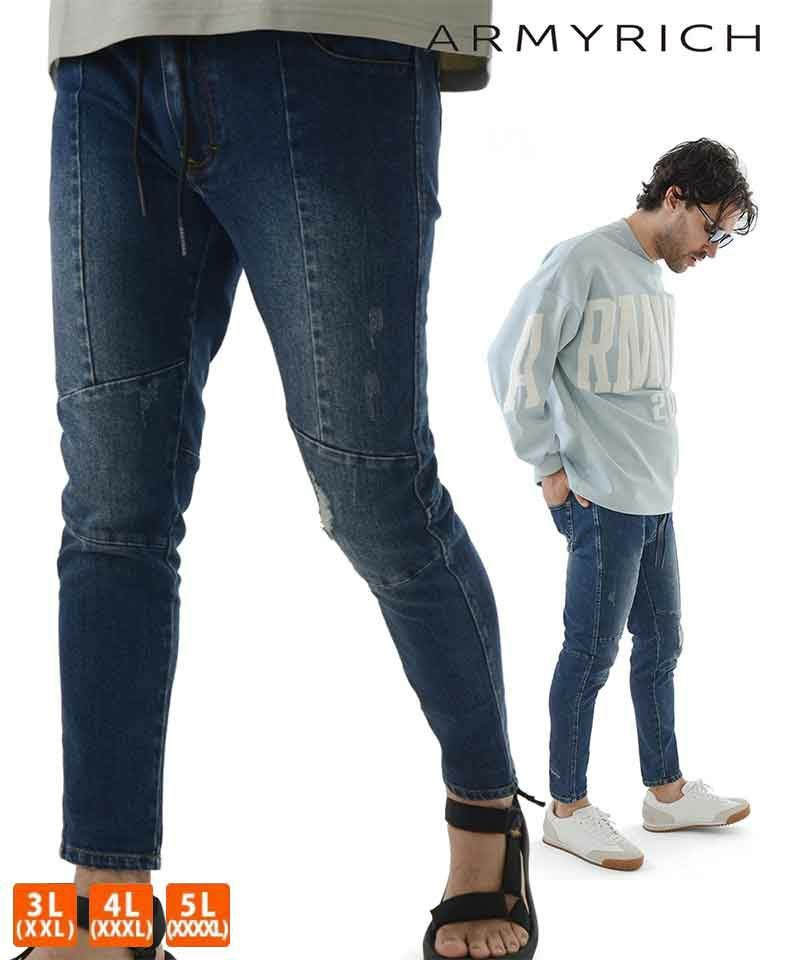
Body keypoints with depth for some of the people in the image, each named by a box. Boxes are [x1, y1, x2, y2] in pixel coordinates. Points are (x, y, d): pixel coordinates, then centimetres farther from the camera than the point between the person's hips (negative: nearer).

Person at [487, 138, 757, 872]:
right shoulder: (585, 260, -11)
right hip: (603, 502, -9)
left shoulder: (657, 281, 14)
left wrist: (656, 477, 10)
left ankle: (668, 793, 29)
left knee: (661, 644, 15)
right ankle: (567, 809, 13)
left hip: (655, 502, 9)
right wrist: (549, 467, -12)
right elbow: (513, 359, -15)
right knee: (593, 653, -1)